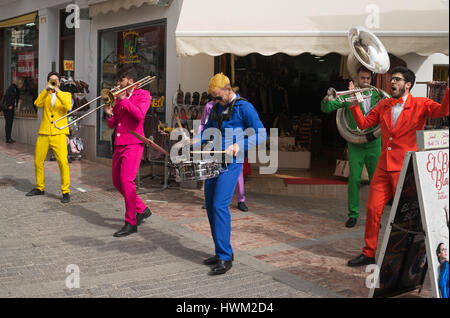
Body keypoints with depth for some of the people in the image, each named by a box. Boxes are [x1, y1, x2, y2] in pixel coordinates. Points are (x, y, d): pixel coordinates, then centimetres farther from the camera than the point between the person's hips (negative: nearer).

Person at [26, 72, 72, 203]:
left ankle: (65, 191, -7)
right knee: (38, 161, 10)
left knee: (63, 162, -14)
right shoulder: (45, 95, 15)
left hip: (59, 133, -3)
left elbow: (68, 106, -12)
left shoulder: (66, 95, 10)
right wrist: (46, 90, -15)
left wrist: (57, 91, -18)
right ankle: (40, 188, 28)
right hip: (44, 133, 4)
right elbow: (37, 104, -6)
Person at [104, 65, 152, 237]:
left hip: (133, 143, -8)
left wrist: (124, 99, -15)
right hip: (119, 144, 8)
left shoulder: (143, 94, -1)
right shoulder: (118, 97, 17)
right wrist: (109, 114, -4)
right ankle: (142, 209, 27)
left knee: (126, 180, -17)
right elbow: (112, 125, 16)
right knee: (117, 181, 11)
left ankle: (131, 223, -9)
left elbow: (139, 115, -21)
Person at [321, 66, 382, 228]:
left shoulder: (377, 94, 8)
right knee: (354, 179, -3)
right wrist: (327, 99, -27)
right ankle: (353, 214, 8)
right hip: (355, 144, -1)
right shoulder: (348, 95, 2)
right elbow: (327, 108, -4)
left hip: (374, 143, 2)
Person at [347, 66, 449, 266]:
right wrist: (354, 104, 5)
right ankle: (369, 254, 17)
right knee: (373, 208, 5)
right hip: (384, 166, 5)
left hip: (406, 168, -5)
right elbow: (363, 123, 14)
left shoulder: (420, 105, -2)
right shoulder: (383, 105, 14)